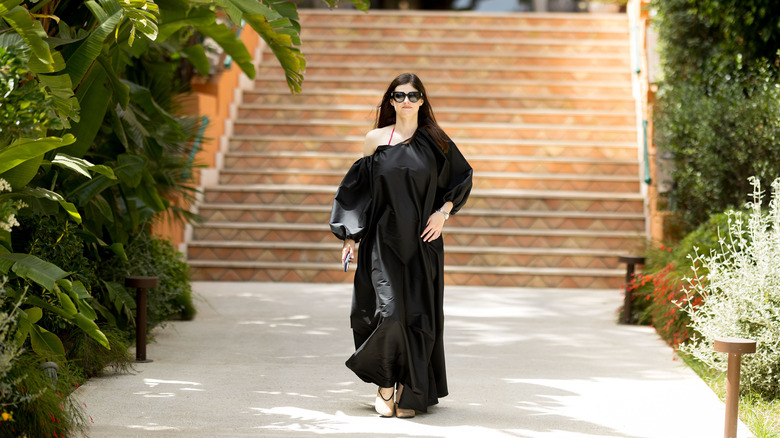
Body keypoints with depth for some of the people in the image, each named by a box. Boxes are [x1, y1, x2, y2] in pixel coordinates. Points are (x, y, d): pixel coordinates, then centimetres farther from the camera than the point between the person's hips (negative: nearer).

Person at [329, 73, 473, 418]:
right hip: (383, 240, -1)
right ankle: (385, 383, 9)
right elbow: (356, 187, 9)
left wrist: (444, 211, -1)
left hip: (421, 240, 1)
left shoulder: (435, 141, 5)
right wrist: (349, 235, 4)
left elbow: (462, 177, 14)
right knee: (388, 310, -12)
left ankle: (410, 393, 12)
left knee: (419, 316, 0)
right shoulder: (376, 139, 5)